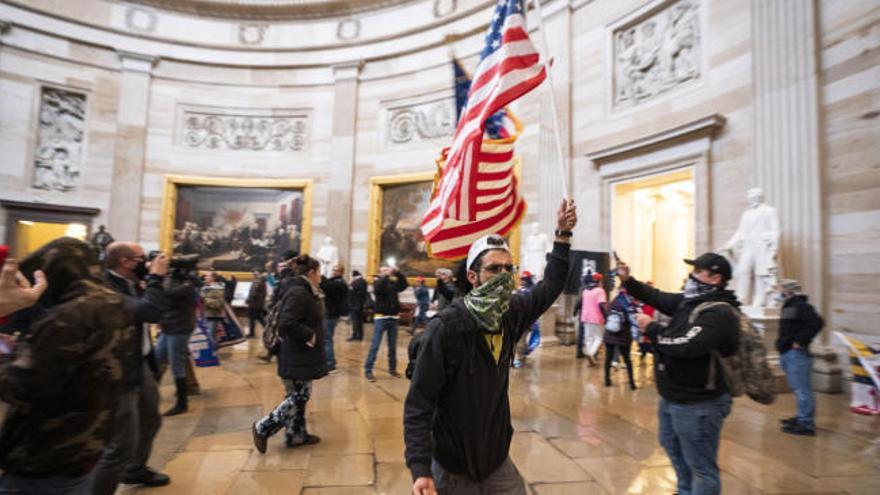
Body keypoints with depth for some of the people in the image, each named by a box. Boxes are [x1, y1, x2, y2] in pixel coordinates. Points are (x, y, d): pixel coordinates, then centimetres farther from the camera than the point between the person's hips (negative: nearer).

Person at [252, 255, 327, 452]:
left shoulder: (305, 291, 11)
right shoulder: (298, 292, -21)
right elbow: (287, 324, -30)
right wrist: (310, 335, -21)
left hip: (303, 356, 10)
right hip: (297, 357, -10)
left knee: (300, 396, 17)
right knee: (297, 397, -1)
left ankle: (296, 435, 28)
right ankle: (262, 428, 12)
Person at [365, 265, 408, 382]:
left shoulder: (393, 283, 11)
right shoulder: (378, 282, 1)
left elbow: (404, 285, -3)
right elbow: (378, 288, -21)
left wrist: (398, 273, -12)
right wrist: (386, 275, -23)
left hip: (393, 318, 4)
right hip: (381, 317, -4)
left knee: (393, 346, 11)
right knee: (375, 345, -4)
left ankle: (392, 369, 23)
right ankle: (368, 370, 1)